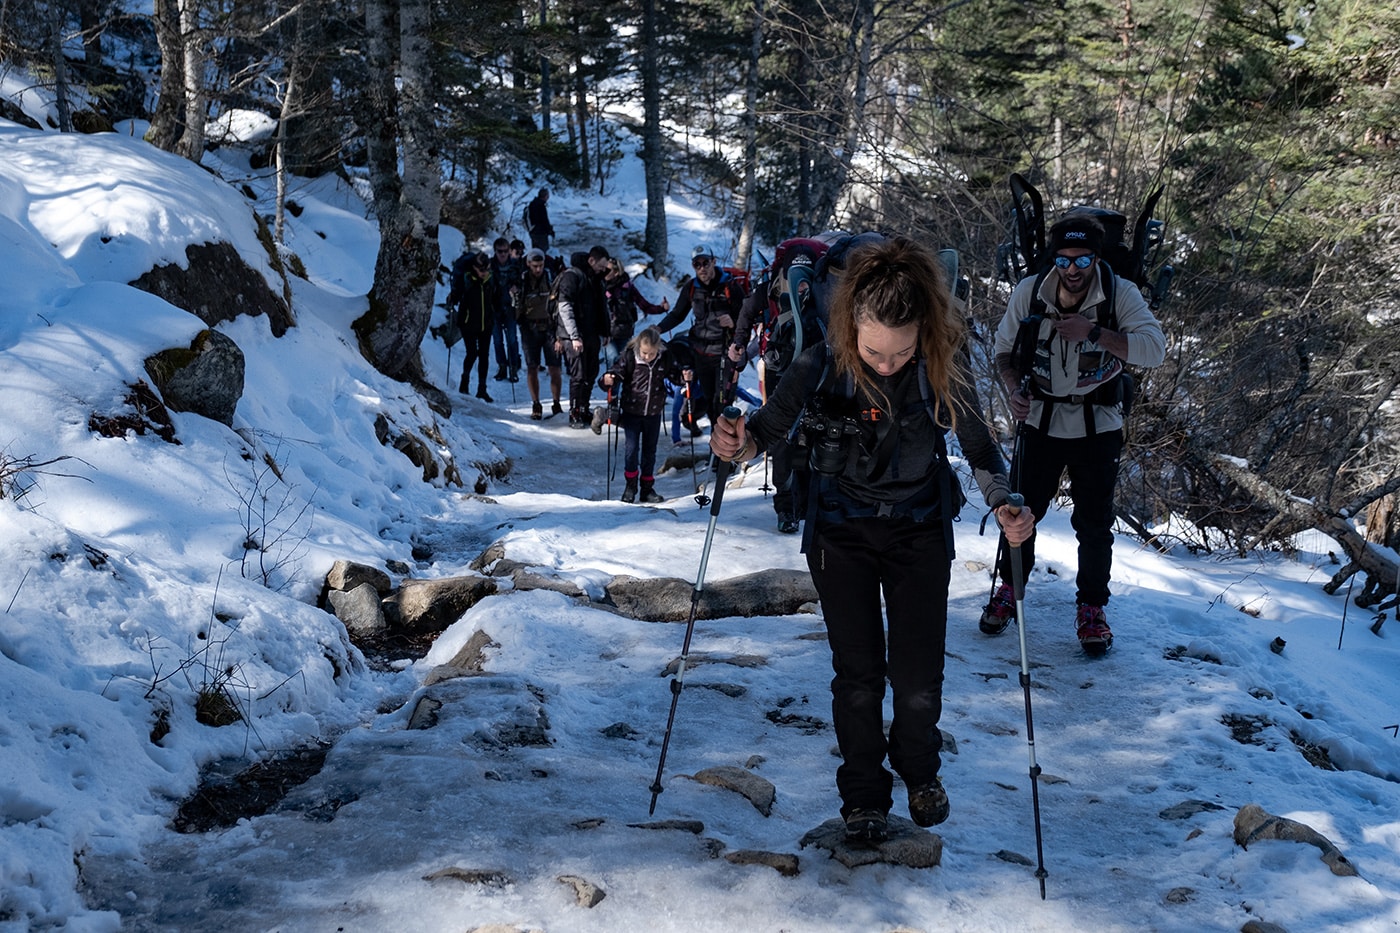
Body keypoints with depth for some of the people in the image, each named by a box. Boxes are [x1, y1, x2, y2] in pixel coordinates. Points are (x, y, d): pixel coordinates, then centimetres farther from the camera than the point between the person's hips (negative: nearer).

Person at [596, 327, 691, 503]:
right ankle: (630, 485, 17)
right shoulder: (629, 356, -16)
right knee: (632, 447, -3)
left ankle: (647, 487, 23)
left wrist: (684, 377, -17)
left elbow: (674, 373, 4)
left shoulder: (665, 357, -9)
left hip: (654, 412, 2)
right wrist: (607, 380, -39)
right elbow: (618, 371, -17)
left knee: (650, 449, 12)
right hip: (631, 411, -2)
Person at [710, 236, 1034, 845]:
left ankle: (920, 771, 34)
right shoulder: (820, 368, -20)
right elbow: (767, 428, -7)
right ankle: (863, 796, 26)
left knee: (918, 681, 2)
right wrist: (737, 444, -30)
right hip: (841, 536, 0)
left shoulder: (943, 369, -18)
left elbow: (979, 447, -4)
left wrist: (1005, 504, -22)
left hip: (920, 533, 1)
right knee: (858, 675, 3)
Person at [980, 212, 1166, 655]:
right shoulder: (1029, 292, -8)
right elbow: (1004, 348, 5)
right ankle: (1008, 589, 32)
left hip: (1098, 426, -1)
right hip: (1040, 420, 2)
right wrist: (1016, 390, -13)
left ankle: (1091, 607, 23)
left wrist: (1094, 333, -32)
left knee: (1094, 522, 4)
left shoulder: (1121, 294, -14)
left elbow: (1153, 349, -25)